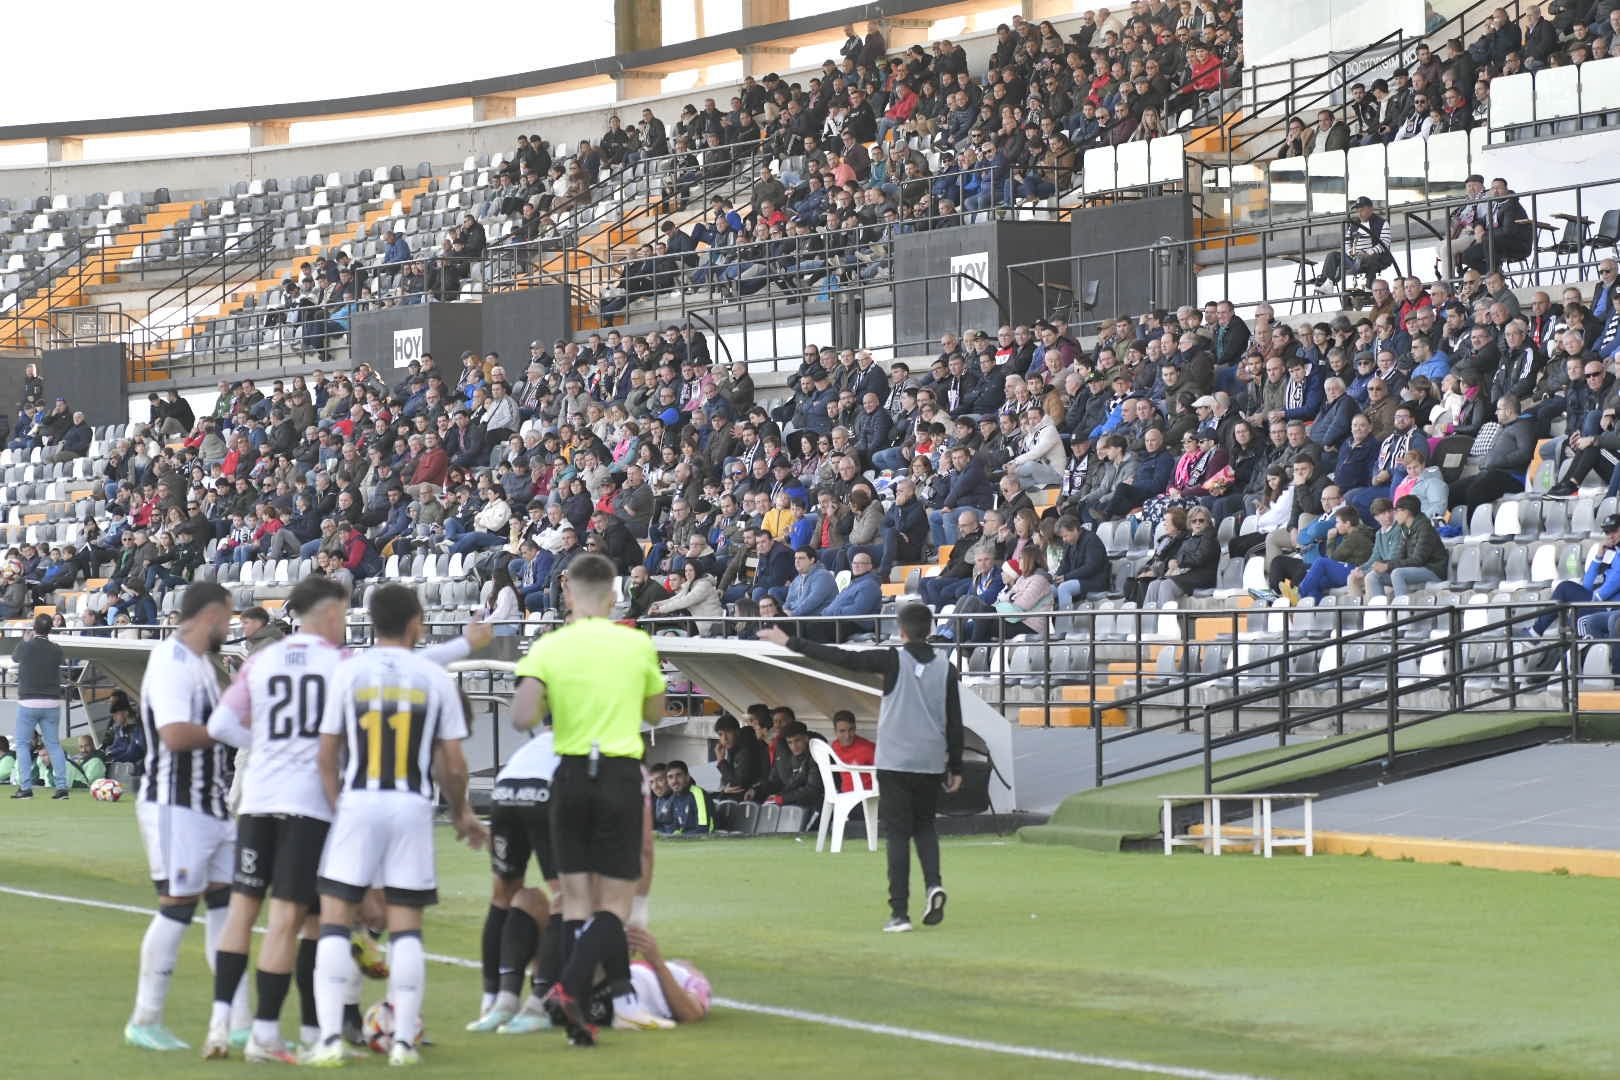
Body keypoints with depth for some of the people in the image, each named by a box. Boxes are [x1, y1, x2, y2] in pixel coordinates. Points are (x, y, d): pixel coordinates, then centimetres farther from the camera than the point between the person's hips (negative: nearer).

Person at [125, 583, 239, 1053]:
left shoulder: (200, 662, 15)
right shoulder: (172, 663, -17)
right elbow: (175, 735, -27)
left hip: (210, 804, 10)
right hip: (176, 806, -10)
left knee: (226, 904, 9)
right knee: (176, 908, -4)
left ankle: (237, 1020, 12)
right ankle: (144, 1022, 6)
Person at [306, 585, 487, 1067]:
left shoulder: (348, 672, 1)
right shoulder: (435, 679, 2)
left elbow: (327, 755, 2)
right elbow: (453, 764, 4)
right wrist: (460, 813, 21)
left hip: (357, 805, -1)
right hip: (412, 809, 1)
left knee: (334, 923, 3)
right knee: (406, 927, 8)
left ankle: (330, 1037, -7)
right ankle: (403, 1041, 5)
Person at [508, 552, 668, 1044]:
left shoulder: (549, 648, -3)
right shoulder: (638, 644, 0)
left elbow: (522, 717, -15)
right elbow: (655, 711, 14)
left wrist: (552, 697, 5)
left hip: (571, 776, 1)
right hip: (622, 777, -1)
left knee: (576, 897, 10)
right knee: (615, 902, 0)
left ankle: (577, 1009, 6)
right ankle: (568, 988, -20)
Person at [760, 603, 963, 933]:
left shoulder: (893, 661, -6)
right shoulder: (946, 668, 3)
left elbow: (841, 658, -9)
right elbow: (955, 722, 5)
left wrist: (790, 643, -4)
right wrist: (956, 768, 14)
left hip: (895, 762, -3)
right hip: (931, 763, 3)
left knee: (897, 834, 0)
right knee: (925, 826, 21)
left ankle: (900, 913, -6)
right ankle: (934, 884, -4)